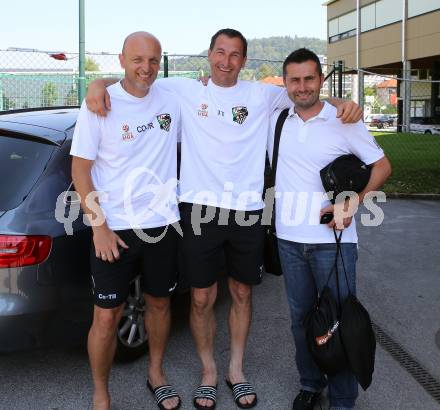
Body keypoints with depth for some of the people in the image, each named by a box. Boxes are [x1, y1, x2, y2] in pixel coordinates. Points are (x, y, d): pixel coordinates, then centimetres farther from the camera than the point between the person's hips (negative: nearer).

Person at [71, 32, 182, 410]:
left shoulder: (172, 100, 1)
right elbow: (80, 169, -8)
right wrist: (100, 226, -14)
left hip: (162, 223, 4)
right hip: (114, 229, -3)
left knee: (159, 303, 17)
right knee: (107, 318, 1)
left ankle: (156, 374, 39)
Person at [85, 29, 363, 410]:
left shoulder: (261, 95, 6)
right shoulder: (185, 90, 4)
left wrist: (345, 103, -8)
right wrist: (99, 85, -14)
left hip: (247, 210, 2)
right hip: (201, 209, -1)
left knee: (242, 293, 14)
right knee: (202, 298, 6)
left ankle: (236, 369, 32)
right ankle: (208, 370, 27)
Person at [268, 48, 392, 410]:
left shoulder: (344, 122, -4)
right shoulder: (276, 121, 5)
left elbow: (382, 166, 0)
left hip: (332, 240, -3)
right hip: (289, 239, 4)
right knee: (301, 317, 15)